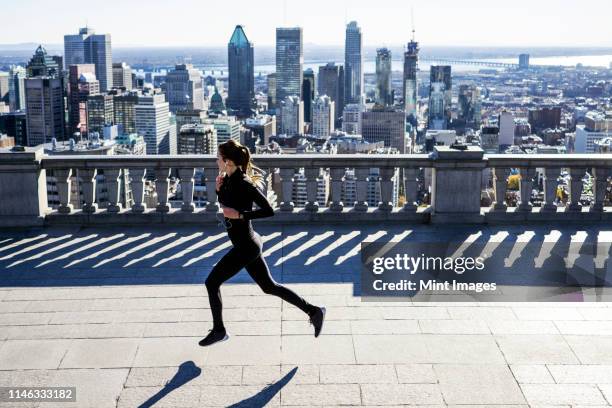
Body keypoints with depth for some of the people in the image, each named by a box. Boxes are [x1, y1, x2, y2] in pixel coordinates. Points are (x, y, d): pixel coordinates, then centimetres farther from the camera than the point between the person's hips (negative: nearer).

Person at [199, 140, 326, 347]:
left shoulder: (244, 184, -21)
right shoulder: (229, 179, 4)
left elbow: (268, 210, -23)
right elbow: (225, 204, 21)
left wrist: (240, 215, -25)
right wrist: (219, 189, 3)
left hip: (245, 246, -9)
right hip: (248, 244, 9)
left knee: (212, 282, 3)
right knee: (269, 286, 15)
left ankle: (218, 330, 18)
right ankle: (313, 311, 20)